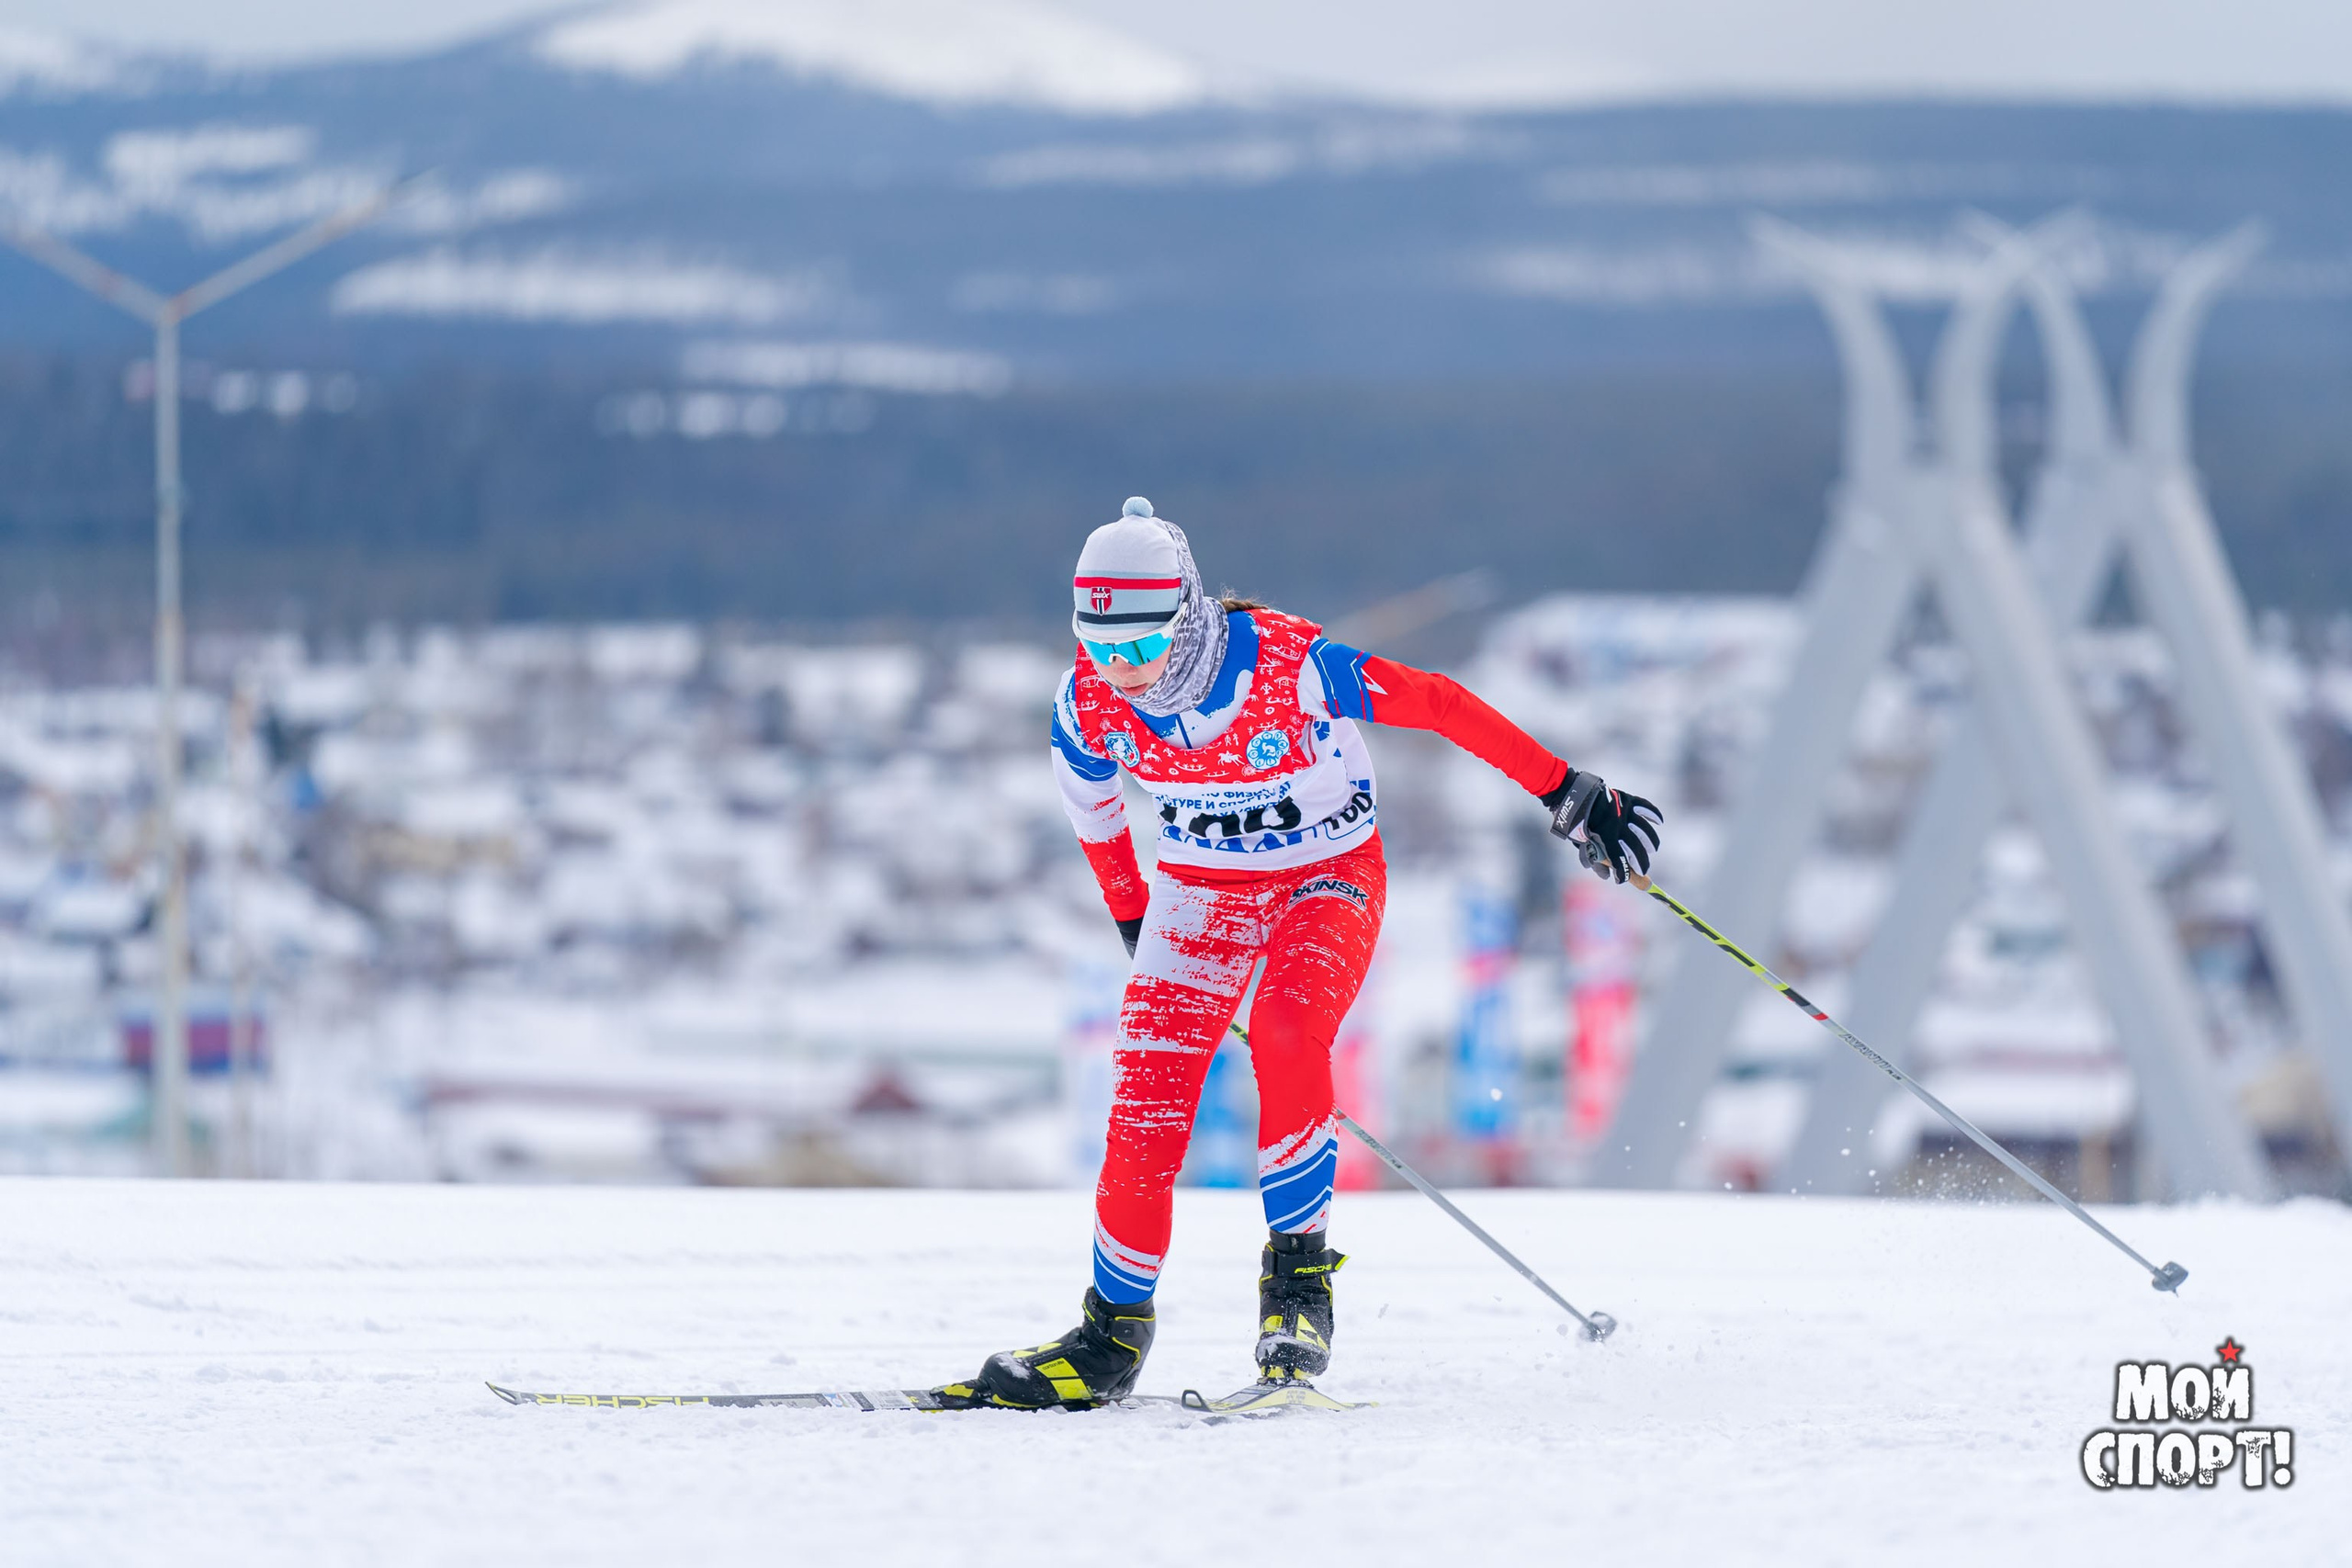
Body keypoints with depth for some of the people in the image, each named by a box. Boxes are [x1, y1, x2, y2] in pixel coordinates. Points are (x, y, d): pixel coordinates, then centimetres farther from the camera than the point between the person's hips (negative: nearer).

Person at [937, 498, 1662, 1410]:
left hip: (1329, 876, -3)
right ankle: (1114, 1334, 1)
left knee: (1286, 1032, -32)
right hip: (1201, 886, 3)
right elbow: (1091, 810, 5)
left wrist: (1569, 796, -17)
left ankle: (1298, 1268, -19)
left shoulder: (1289, 665, -31)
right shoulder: (1090, 702, -18)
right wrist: (1132, 918, 17)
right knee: (1149, 1094, -11)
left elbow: (1438, 706, -21)